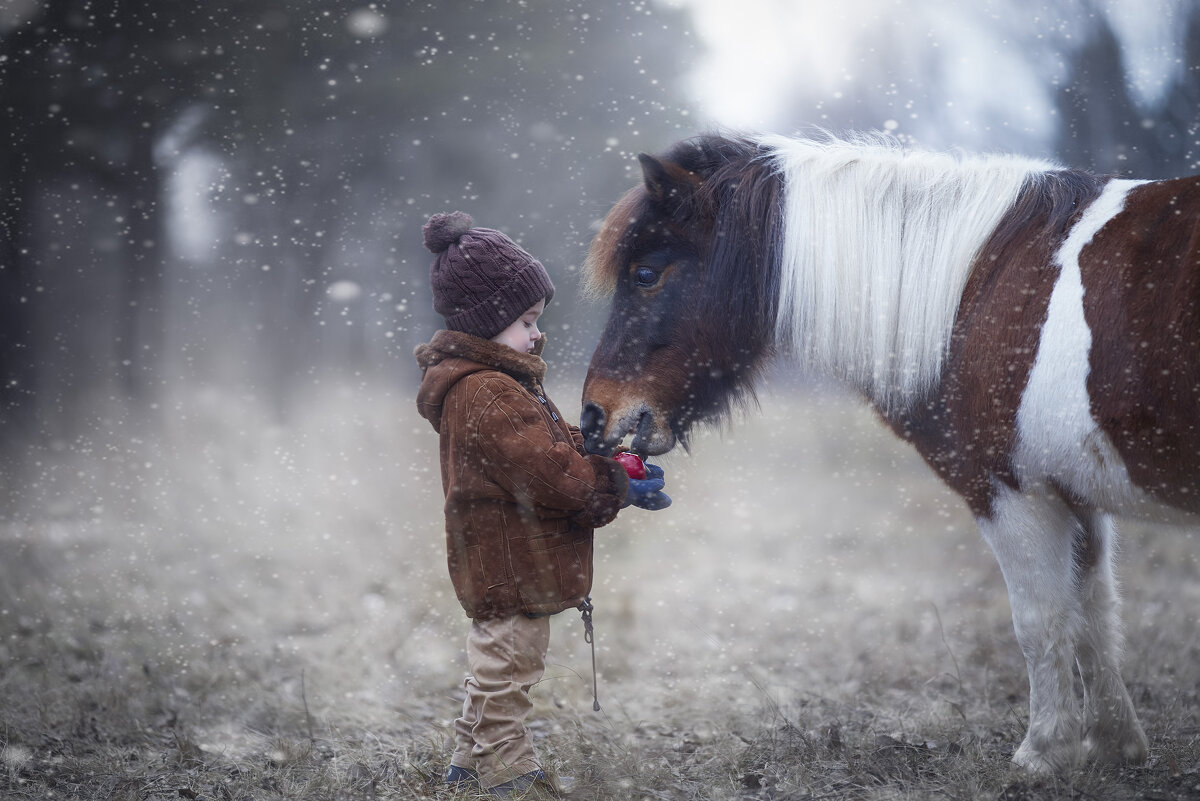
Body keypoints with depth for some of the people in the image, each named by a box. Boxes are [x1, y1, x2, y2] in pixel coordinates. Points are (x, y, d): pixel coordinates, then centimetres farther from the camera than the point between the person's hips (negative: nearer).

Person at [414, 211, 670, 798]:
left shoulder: (497, 381, 12)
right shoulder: (489, 395, -24)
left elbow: (561, 445, 12)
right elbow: (555, 476, -27)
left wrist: (612, 462, -5)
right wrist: (619, 486, -13)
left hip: (496, 571, 11)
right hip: (513, 574, -11)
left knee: (492, 677, 23)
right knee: (505, 685, -1)